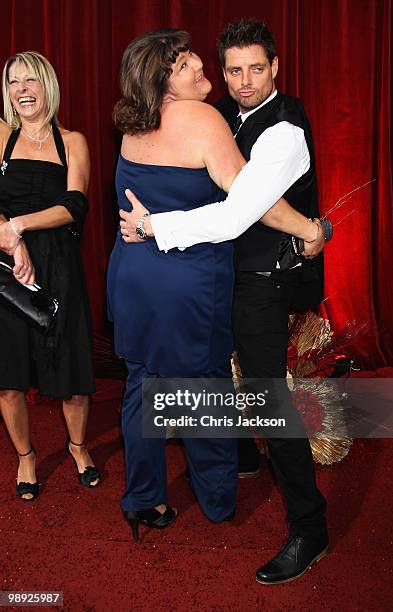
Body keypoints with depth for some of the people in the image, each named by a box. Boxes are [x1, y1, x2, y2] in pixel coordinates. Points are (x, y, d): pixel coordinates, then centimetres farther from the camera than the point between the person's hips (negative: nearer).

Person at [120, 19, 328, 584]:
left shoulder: (284, 130, -22)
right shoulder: (226, 114, 6)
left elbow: (235, 216, -32)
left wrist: (153, 225, -26)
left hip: (263, 280, -9)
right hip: (227, 269, 9)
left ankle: (309, 528, 6)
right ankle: (241, 454, 52)